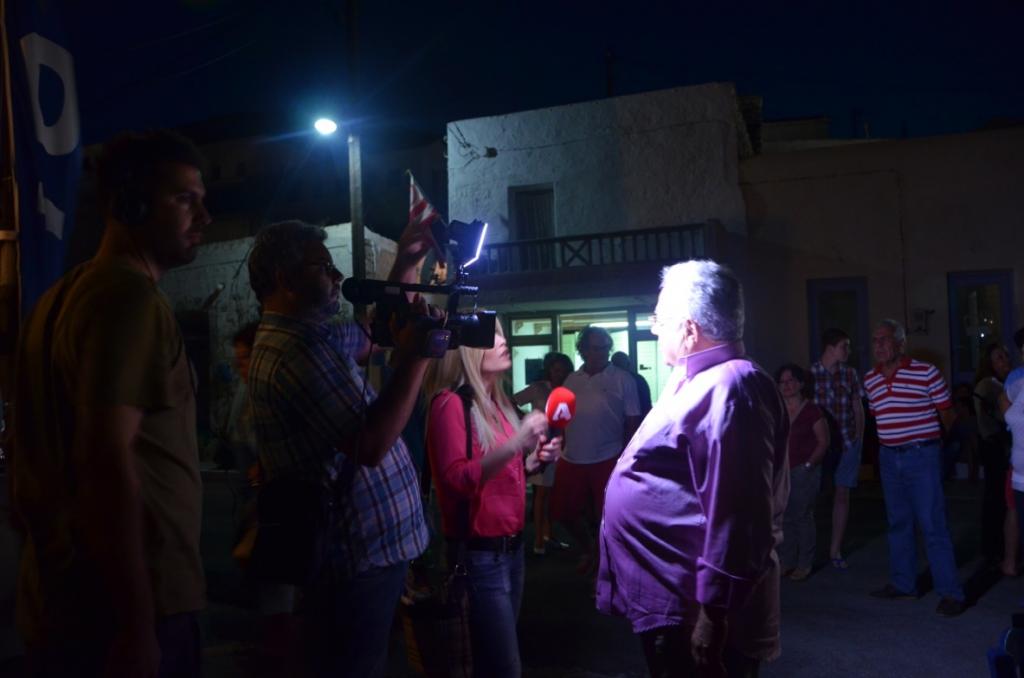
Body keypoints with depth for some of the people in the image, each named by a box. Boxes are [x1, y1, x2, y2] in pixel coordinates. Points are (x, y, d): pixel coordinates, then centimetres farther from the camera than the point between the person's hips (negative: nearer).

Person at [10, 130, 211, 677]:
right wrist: (139, 626, -24)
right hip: (127, 610, -9)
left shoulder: (63, 295, 12)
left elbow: (42, 455, 17)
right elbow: (106, 458, -26)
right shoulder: (131, 296, -18)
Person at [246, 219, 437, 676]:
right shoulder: (300, 350, -23)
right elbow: (371, 445, -29)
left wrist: (405, 266, 15)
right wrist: (415, 356, -22)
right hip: (359, 555, -11)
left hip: (357, 547, 11)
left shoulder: (304, 336, 13)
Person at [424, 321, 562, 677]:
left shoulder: (497, 402, 11)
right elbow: (456, 479, -24)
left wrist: (537, 458, 5)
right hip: (479, 552, -8)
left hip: (511, 545, 9)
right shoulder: (451, 403, -15)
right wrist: (514, 443, -31)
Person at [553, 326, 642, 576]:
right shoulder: (571, 380, 9)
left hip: (608, 460, -4)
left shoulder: (622, 380, -2)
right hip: (571, 459, 5)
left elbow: (632, 421, -2)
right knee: (565, 512, 12)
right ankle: (589, 550, 38)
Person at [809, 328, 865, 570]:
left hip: (848, 442, 3)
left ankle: (835, 550, 14)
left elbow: (858, 408, 11)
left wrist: (859, 439, 7)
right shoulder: (810, 374, -7)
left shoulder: (849, 373, 5)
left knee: (842, 494, 6)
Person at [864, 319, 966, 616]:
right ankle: (902, 584, 25)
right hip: (889, 458, 6)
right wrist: (890, 438, 14)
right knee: (898, 524, 14)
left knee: (933, 526, -5)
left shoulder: (926, 372, -8)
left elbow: (946, 412, 0)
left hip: (922, 456, -6)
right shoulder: (870, 380, 7)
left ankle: (950, 592, 4)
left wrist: (927, 436, 6)